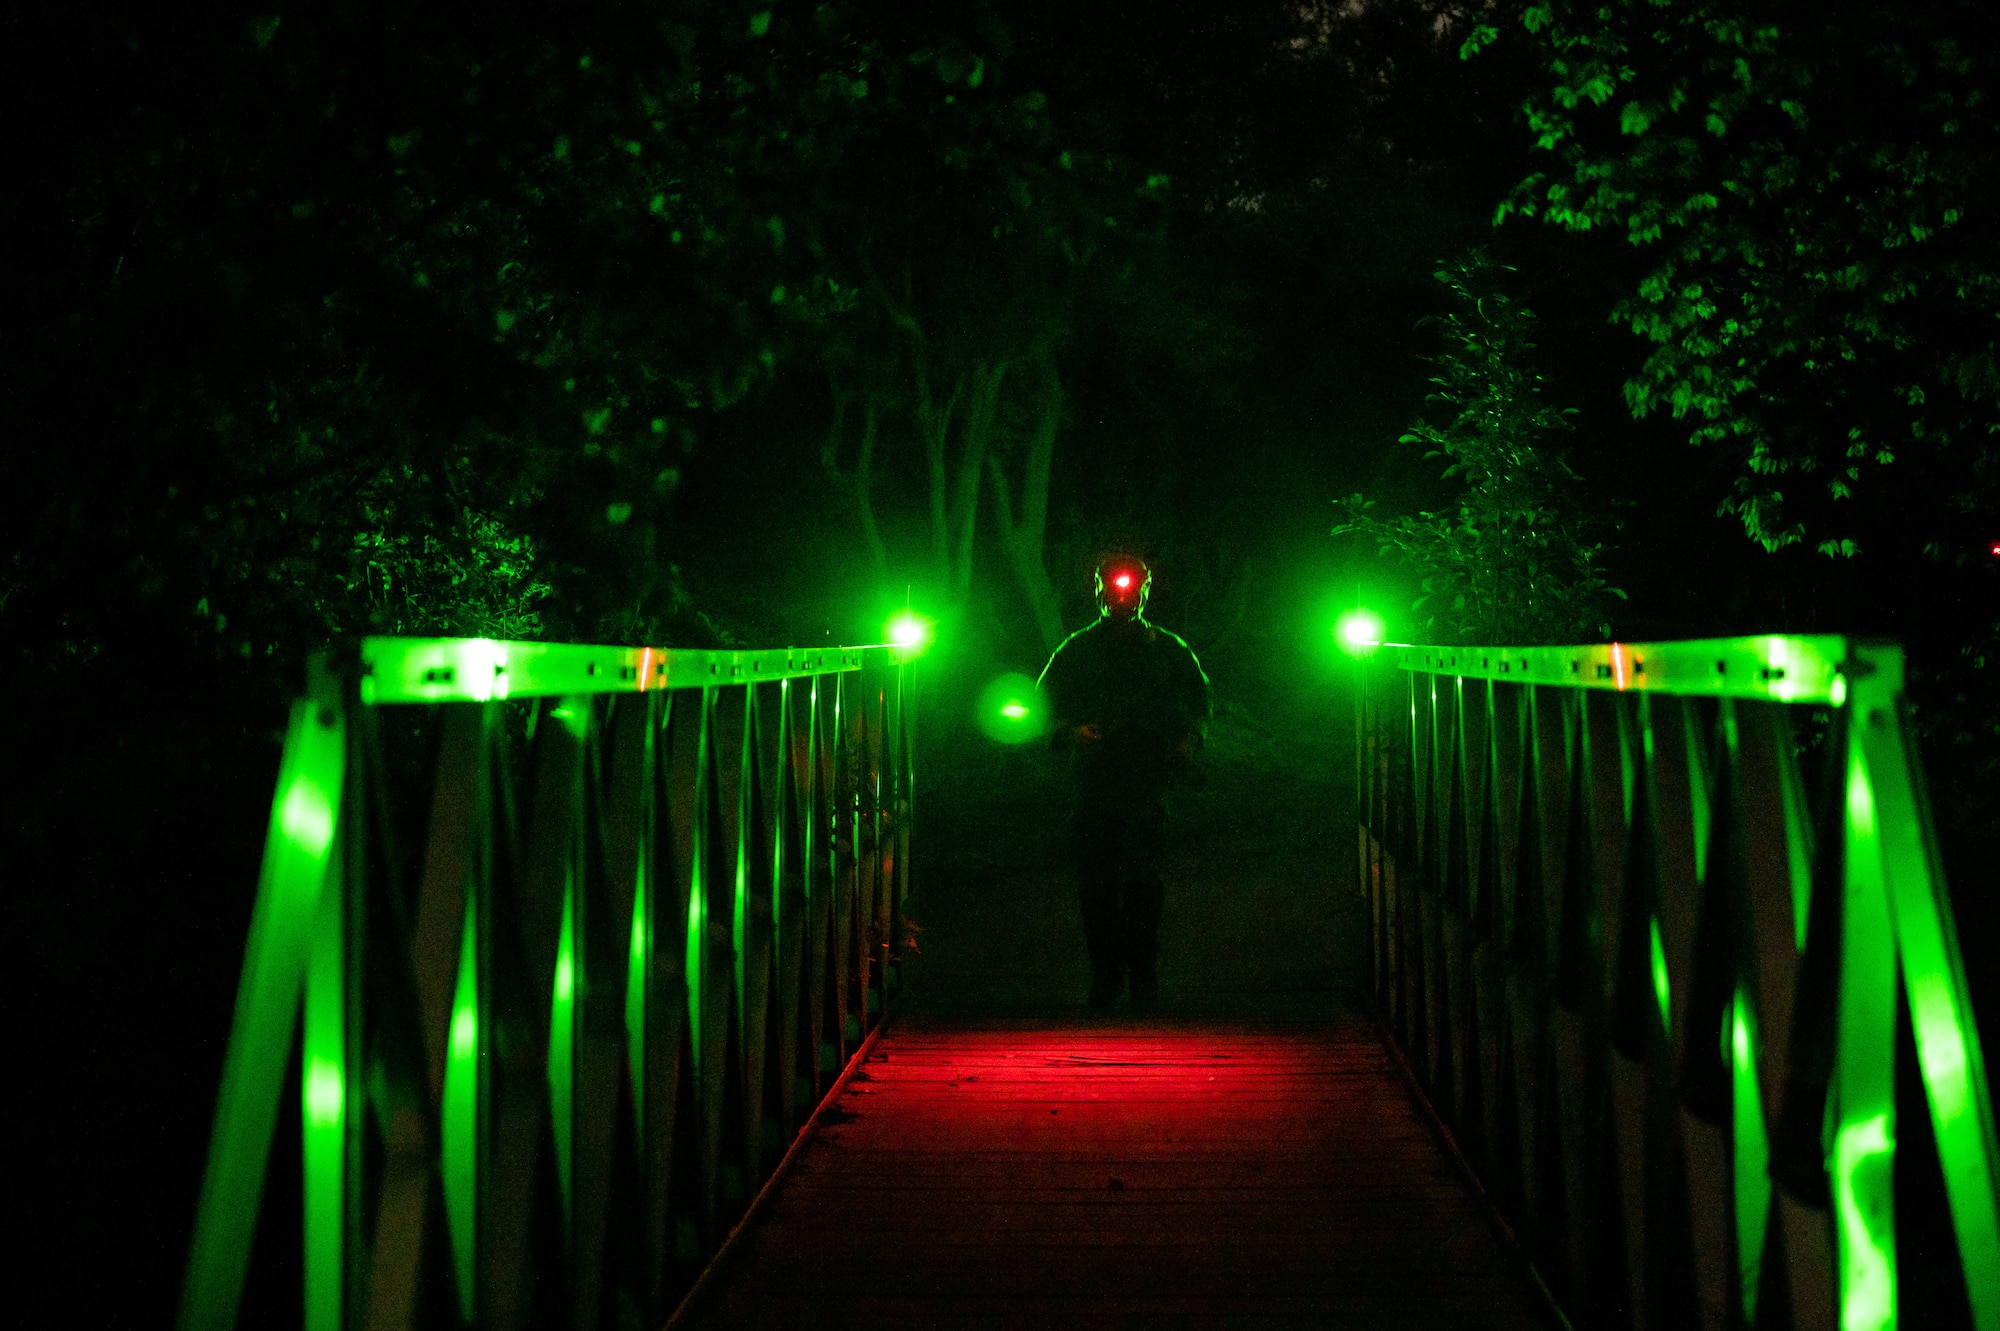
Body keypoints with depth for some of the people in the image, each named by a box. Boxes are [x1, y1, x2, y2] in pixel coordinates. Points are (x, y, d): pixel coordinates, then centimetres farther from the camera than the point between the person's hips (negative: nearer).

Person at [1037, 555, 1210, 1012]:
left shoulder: (1168, 649, 10)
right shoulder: (1078, 650, 10)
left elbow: (1199, 697, 20)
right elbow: (1046, 699, 12)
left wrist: (1189, 738, 2)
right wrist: (1070, 731, -8)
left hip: (1148, 782, -1)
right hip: (1094, 781, 1)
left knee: (1142, 880, -8)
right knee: (1095, 883, 2)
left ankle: (1143, 973, 2)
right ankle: (1105, 970, 13)